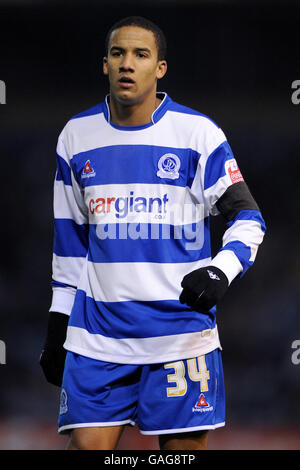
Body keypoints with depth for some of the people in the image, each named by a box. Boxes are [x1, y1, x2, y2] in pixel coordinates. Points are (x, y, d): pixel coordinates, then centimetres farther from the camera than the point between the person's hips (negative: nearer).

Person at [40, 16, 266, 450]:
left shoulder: (198, 133, -2)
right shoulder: (77, 135, 10)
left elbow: (247, 217, 0)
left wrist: (221, 271, -20)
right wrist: (56, 327, 16)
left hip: (181, 329, -2)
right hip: (98, 330, 3)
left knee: (185, 448, -1)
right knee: (87, 444, -7)